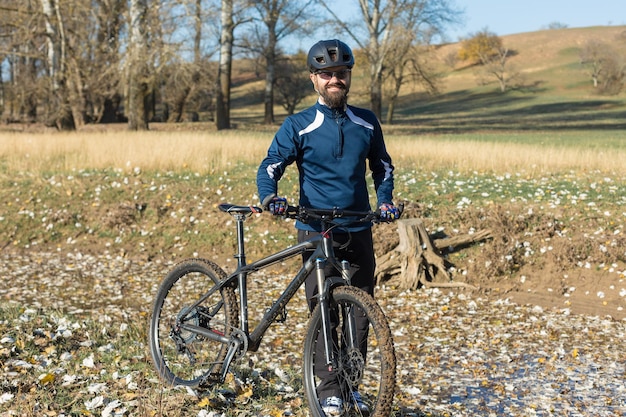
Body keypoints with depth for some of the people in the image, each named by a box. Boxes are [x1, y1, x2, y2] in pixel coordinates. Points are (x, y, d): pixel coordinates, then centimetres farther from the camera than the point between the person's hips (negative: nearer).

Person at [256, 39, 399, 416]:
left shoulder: (367, 123, 7)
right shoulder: (298, 126, -3)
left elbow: (382, 166, 17)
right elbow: (271, 166, -7)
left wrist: (385, 200, 0)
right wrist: (270, 197, -27)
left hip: (358, 231, 3)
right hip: (316, 232, -3)